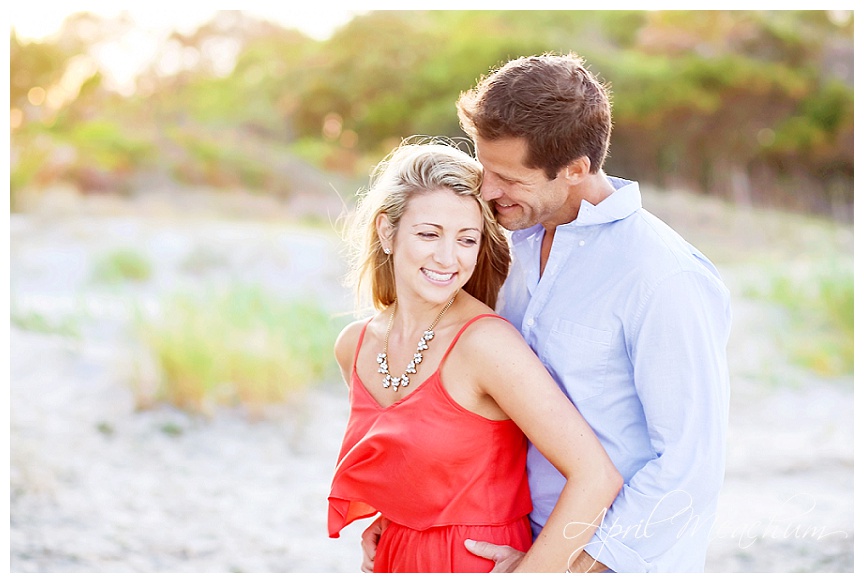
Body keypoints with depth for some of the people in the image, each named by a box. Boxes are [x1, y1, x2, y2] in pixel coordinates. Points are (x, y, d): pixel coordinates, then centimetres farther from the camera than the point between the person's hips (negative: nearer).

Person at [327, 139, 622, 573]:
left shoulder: (485, 341, -22)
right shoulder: (354, 346, -3)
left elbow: (596, 476, -27)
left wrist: (524, 573, -21)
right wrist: (387, 527, 4)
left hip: (477, 564, -5)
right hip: (396, 563, 5)